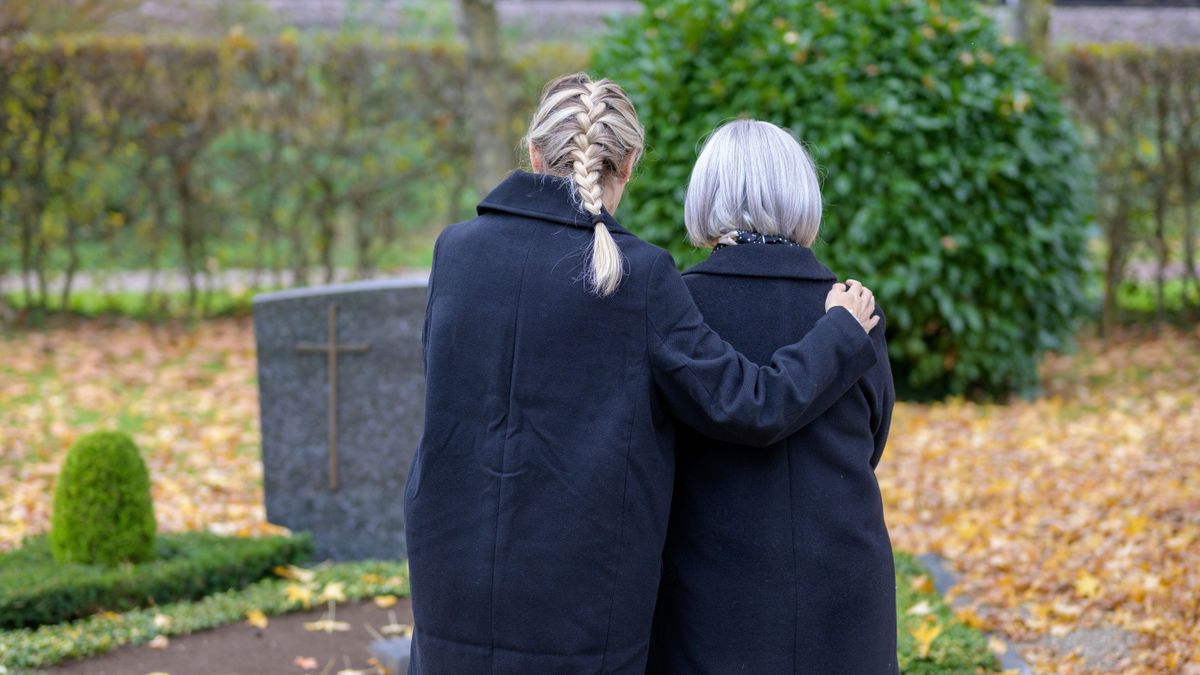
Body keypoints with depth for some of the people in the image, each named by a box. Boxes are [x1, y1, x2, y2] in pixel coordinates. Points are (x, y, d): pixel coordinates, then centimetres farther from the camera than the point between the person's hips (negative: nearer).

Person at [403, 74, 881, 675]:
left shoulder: (455, 250, -1)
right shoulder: (641, 276, -10)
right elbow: (744, 408, -8)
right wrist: (842, 331, 7)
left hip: (457, 575, 3)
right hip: (583, 597, -3)